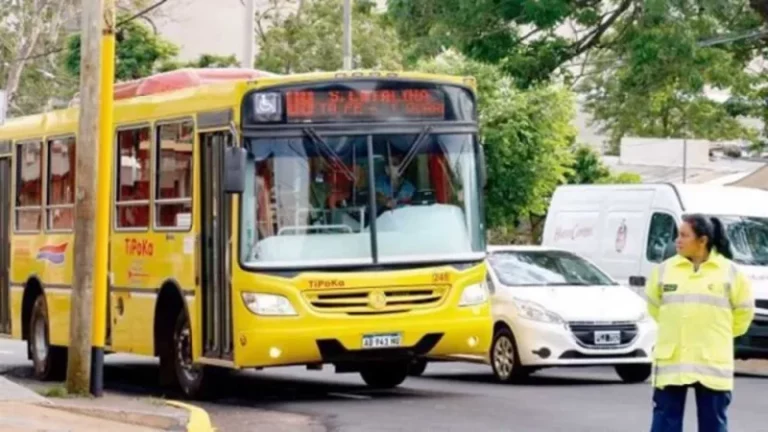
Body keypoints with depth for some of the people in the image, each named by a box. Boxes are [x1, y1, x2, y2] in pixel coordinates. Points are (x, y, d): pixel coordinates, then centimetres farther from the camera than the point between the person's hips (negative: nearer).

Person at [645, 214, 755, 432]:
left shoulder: (729, 272, -3)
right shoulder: (664, 270, 2)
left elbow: (744, 309, 10)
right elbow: (653, 305, 18)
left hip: (713, 363, -1)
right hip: (671, 360, 1)